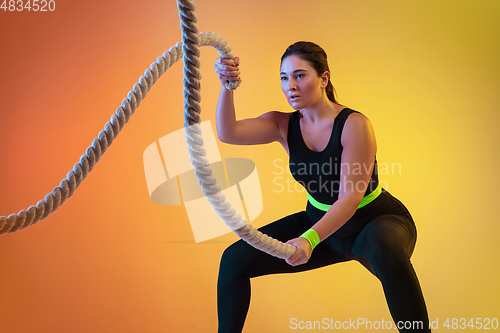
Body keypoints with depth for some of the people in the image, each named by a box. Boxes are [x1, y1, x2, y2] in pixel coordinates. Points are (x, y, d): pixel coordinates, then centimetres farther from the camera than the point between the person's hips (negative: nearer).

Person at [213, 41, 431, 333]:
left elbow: (350, 197, -28)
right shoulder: (285, 125, -7)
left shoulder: (354, 125, -23)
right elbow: (228, 133, -21)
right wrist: (227, 87, -38)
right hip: (322, 221, 5)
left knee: (384, 248, -43)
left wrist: (309, 240, -42)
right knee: (235, 259, -6)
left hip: (376, 220, -5)